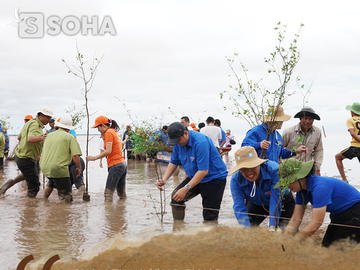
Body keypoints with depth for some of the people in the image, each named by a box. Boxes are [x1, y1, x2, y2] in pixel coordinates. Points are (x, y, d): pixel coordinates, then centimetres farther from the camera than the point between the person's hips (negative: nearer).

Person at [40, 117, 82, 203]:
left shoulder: (49, 135, 16)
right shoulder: (70, 137, -2)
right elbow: (75, 155, -11)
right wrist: (79, 168, 5)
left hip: (44, 168, 7)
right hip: (59, 169, -7)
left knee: (52, 181, 40)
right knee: (67, 197, -1)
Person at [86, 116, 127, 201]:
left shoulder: (109, 132, -8)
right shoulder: (115, 132, 19)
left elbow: (108, 151, -17)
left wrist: (95, 157, -14)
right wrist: (103, 136, 13)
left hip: (115, 165, -9)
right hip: (123, 164, 9)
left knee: (108, 194, -9)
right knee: (122, 194, 14)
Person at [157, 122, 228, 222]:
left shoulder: (201, 142, -30)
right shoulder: (178, 143, -5)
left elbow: (203, 171, -31)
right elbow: (174, 162, 7)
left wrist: (186, 189, -33)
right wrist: (164, 179, -10)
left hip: (214, 178, -7)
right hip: (195, 177, 7)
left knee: (209, 216, -10)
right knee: (176, 196, -9)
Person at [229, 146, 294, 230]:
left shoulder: (274, 170, -38)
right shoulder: (235, 180, -28)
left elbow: (276, 201, -40)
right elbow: (239, 206, -31)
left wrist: (272, 227, -48)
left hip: (282, 202, -2)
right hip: (256, 204, 3)